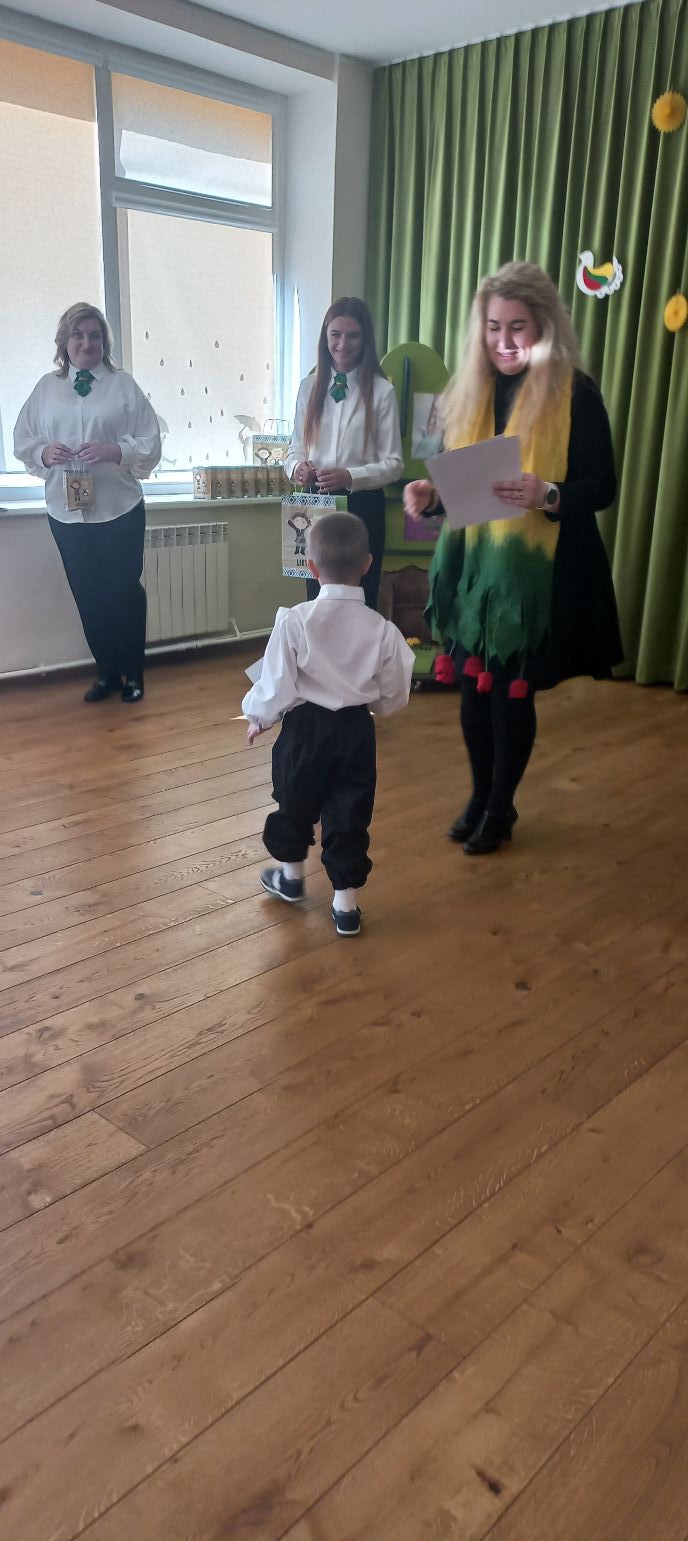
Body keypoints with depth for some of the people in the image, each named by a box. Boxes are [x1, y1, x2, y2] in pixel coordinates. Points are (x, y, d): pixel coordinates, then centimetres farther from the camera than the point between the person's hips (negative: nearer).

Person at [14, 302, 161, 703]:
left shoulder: (124, 385, 0)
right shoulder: (46, 388, 7)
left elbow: (151, 444, -4)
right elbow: (23, 442, 9)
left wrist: (115, 451, -20)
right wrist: (44, 452, -12)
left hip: (119, 509, -3)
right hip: (67, 512, 3)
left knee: (125, 591, 4)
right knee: (87, 595, 9)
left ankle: (133, 673, 20)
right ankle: (106, 671, 25)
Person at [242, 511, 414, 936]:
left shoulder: (294, 621, -17)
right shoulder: (381, 629, -10)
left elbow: (277, 686, -12)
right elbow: (394, 696, 1)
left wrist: (259, 717, 8)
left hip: (305, 727, -1)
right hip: (356, 730, 1)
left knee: (295, 803, 21)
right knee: (350, 814, 12)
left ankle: (292, 876, 43)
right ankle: (347, 902, 19)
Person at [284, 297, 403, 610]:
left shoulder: (382, 391, -6)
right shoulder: (309, 387, 7)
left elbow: (393, 463, -7)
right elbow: (296, 449, 10)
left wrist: (350, 477, -21)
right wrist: (297, 467, -13)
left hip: (362, 506, -3)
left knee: (359, 601, 7)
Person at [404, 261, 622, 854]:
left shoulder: (577, 393, -9)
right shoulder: (473, 389, 7)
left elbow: (602, 487, -10)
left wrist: (546, 495, -29)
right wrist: (430, 492, -10)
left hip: (538, 571, -5)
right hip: (474, 565, 5)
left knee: (512, 692, 5)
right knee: (474, 687, 11)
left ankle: (502, 807, 26)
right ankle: (480, 795, 32)